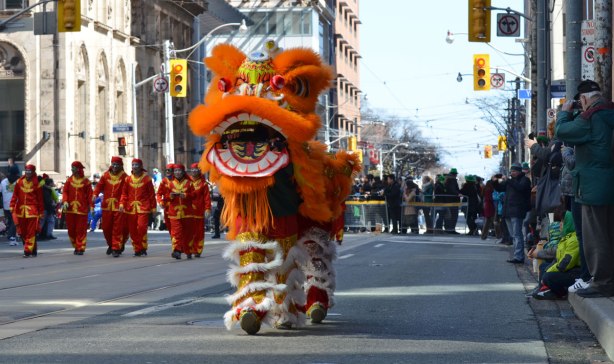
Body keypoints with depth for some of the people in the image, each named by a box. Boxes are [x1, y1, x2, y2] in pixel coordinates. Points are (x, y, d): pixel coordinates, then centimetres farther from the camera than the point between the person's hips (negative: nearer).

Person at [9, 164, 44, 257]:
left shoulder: (36, 184, -2)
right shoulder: (19, 182, 6)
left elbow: (40, 199, 2)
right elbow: (15, 195, 9)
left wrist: (41, 212, 3)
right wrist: (12, 206, 1)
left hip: (32, 210, -4)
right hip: (20, 210, 4)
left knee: (31, 232, -7)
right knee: (22, 232, 8)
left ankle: (28, 251, -4)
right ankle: (33, 248, 22)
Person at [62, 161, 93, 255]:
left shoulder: (86, 181, -1)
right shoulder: (69, 180, 9)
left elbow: (89, 194, -1)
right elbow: (65, 191, 6)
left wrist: (91, 206, -5)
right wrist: (65, 201, -10)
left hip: (82, 209, -4)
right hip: (70, 209, 4)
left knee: (81, 229, -3)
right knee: (71, 229, 6)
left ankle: (80, 248, 3)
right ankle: (76, 246, 21)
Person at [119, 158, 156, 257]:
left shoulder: (146, 179, 3)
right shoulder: (128, 179, 10)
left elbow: (152, 194, 5)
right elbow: (124, 193, 10)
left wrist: (153, 208, 2)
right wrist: (122, 204, -6)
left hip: (143, 208, -3)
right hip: (130, 208, 3)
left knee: (141, 227, -15)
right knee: (132, 230, 2)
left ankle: (143, 249, -3)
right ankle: (137, 249, 12)